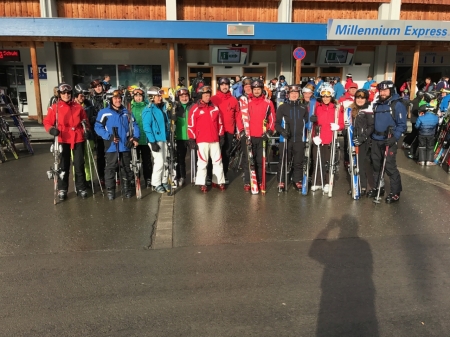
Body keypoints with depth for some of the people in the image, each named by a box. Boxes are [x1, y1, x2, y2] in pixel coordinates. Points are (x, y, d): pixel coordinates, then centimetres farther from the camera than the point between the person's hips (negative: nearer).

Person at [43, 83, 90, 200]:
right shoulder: (54, 107, -2)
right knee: (64, 165, 8)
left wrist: (87, 130, -2)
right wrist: (52, 129, -19)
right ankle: (62, 189, 22)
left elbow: (85, 121, 14)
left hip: (78, 139, 1)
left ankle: (81, 188, 19)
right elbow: (47, 122, 0)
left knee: (79, 165, 6)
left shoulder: (78, 107, 6)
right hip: (63, 140, -1)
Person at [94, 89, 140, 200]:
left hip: (125, 145, 3)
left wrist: (135, 137, -2)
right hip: (111, 146, -3)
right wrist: (109, 136, -16)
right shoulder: (104, 112, -2)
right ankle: (110, 190, 10)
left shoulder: (126, 112, 11)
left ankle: (127, 189, 22)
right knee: (110, 168, 0)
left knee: (126, 168, 11)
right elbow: (98, 127, -4)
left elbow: (134, 125, 14)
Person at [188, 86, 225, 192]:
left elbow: (220, 123, 15)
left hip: (215, 140, 5)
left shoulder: (215, 108, 10)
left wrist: (221, 136, 12)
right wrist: (192, 140, -8)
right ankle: (202, 184, 10)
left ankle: (219, 181, 21)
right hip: (201, 141, -4)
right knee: (202, 162, 2)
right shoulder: (195, 109, -4)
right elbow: (191, 126, -5)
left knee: (218, 161, 9)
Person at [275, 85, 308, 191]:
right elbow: (277, 123, 1)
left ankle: (297, 181, 21)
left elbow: (307, 121, 15)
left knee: (299, 161, 8)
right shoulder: (282, 107, 2)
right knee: (284, 161, 2)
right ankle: (281, 181, 13)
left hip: (299, 139, 2)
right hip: (285, 139, -2)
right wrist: (282, 131, -16)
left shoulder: (304, 107, 10)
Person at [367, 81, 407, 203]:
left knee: (390, 167, -7)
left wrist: (394, 138, -22)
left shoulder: (397, 105, -8)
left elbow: (402, 124, -10)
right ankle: (378, 188, 26)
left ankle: (395, 193, 4)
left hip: (389, 141, -7)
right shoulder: (377, 104, 13)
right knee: (376, 165, 13)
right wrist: (371, 135, 13)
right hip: (375, 140, 7)